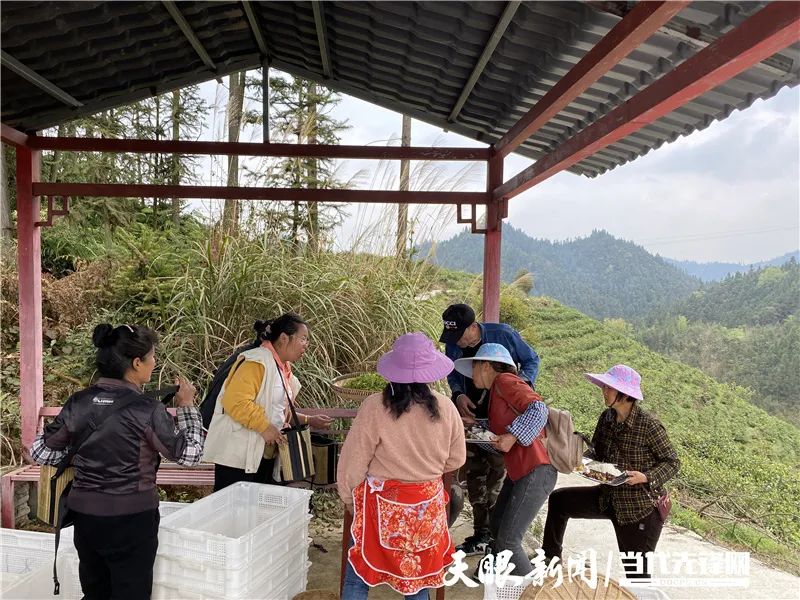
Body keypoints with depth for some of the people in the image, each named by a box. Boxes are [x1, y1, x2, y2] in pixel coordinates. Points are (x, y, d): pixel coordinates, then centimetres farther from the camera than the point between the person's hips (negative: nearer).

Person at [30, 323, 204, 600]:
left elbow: (40, 451, 6)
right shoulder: (147, 410, -18)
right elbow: (189, 454, -9)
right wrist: (187, 406, 0)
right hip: (131, 519, -5)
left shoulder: (78, 403, -4)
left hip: (85, 515, 5)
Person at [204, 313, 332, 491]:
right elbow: (234, 401, -25)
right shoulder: (257, 362, -15)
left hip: (266, 456, 9)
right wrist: (265, 427, -22)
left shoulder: (283, 368, 16)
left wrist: (308, 420, 16)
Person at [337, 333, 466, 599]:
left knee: (358, 577, 13)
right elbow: (455, 460, 3)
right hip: (427, 507, 3)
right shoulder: (445, 408, -11)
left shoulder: (375, 407, -20)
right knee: (418, 575, 20)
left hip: (383, 505, -3)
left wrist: (349, 498, 5)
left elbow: (353, 461, -11)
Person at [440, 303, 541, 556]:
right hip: (472, 418, 5)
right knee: (474, 475, 10)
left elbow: (532, 360, -3)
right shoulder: (453, 346, -6)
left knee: (498, 476, -4)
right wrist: (459, 395, -10)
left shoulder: (503, 335, -18)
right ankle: (481, 534, 24)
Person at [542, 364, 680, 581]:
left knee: (636, 572, 2)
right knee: (559, 499, 8)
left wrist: (646, 477, -27)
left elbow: (673, 462, -12)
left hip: (642, 508, -7)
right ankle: (551, 558, 24)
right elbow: (598, 451, 11)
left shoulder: (649, 425, -22)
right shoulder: (606, 418, -3)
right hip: (610, 497, 7)